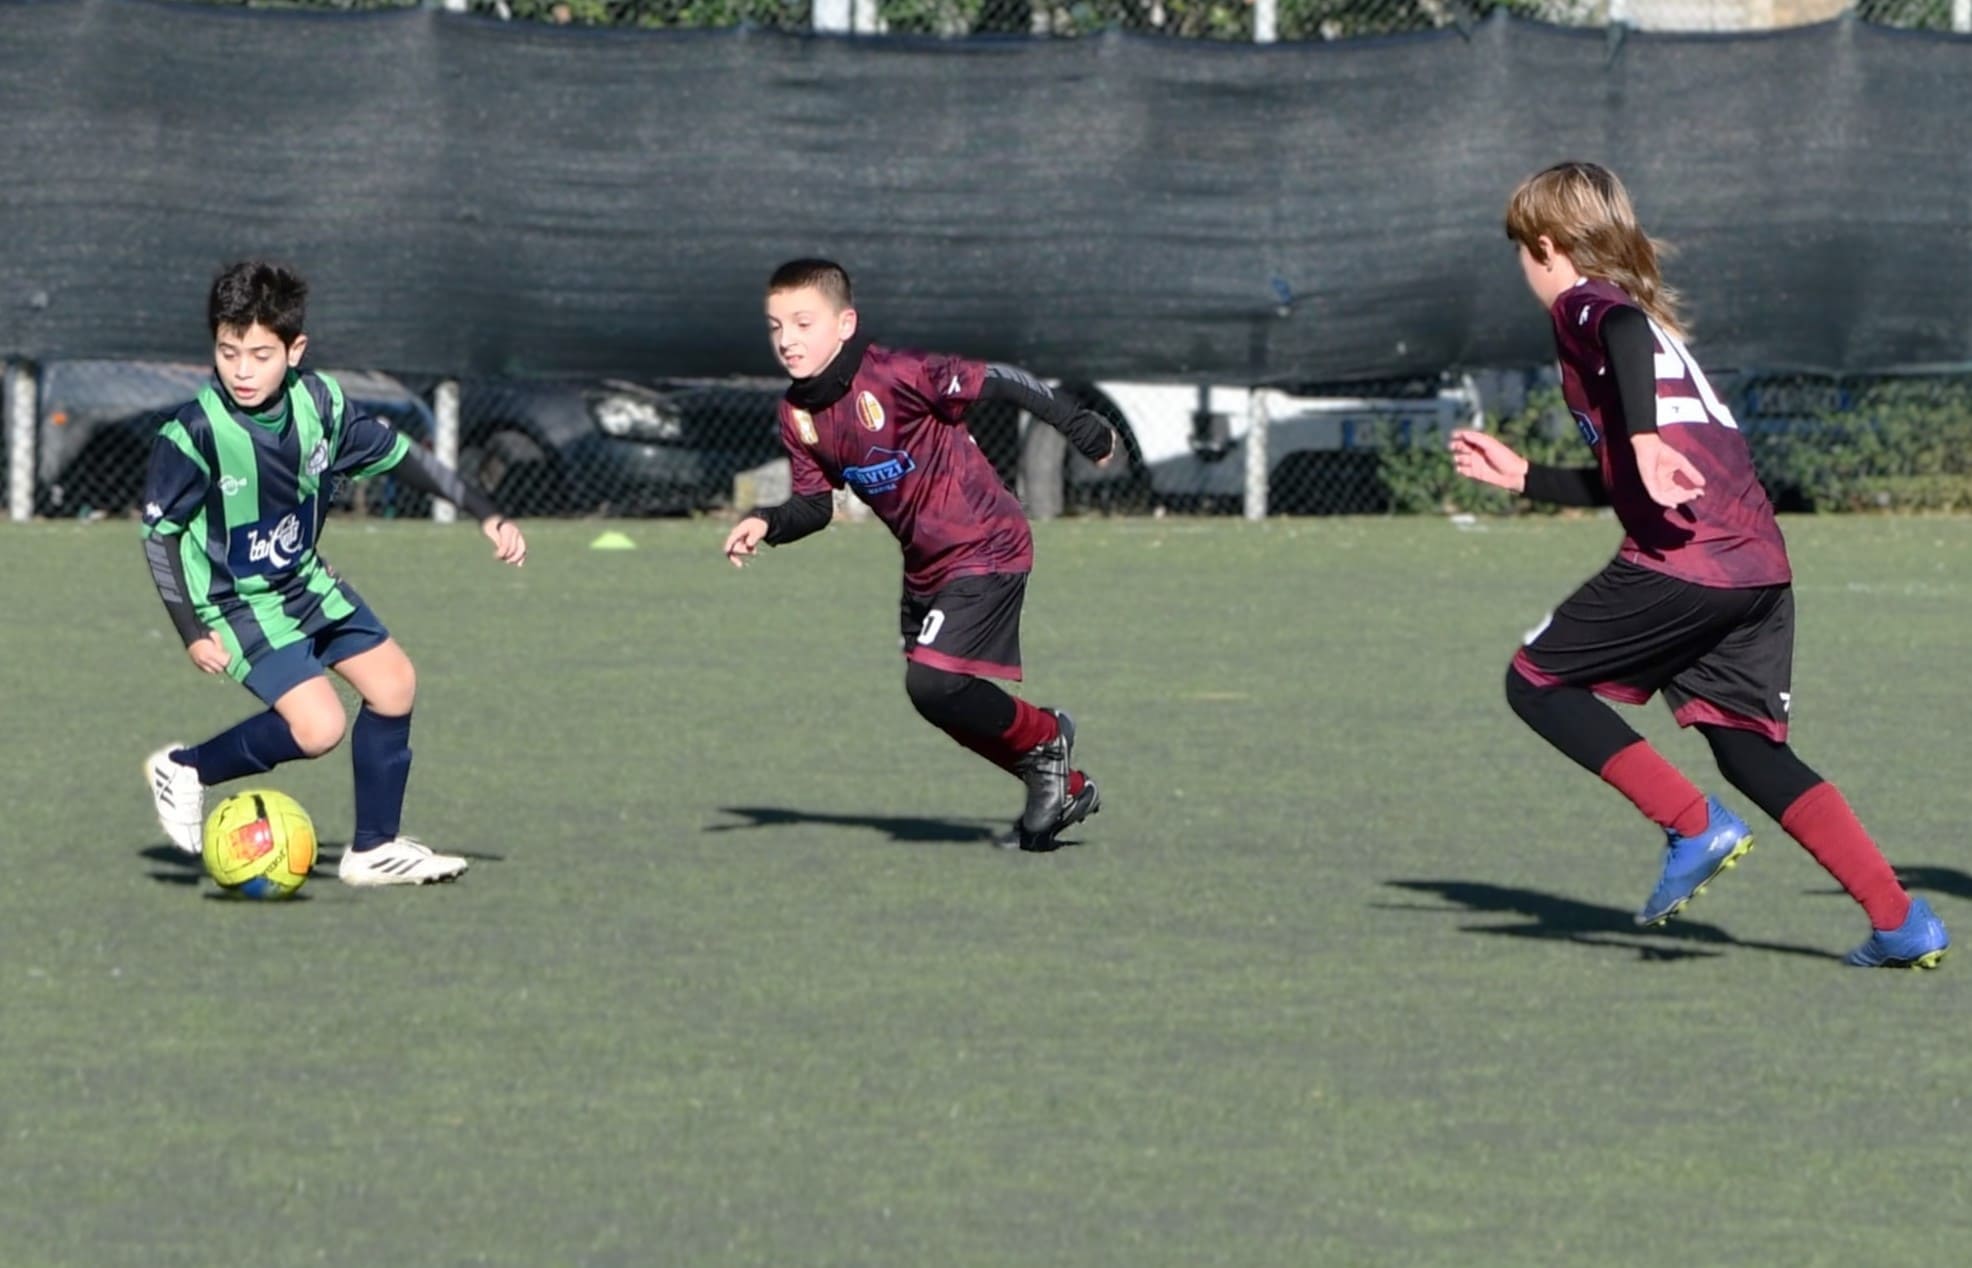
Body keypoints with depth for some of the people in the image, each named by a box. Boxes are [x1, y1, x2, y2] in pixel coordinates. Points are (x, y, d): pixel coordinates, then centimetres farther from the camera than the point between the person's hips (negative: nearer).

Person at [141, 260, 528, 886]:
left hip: (307, 582, 7)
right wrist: (192, 632, -20)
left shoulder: (319, 403, -12)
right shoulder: (193, 435, -27)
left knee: (393, 683, 11)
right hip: (237, 602, -7)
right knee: (317, 726, -19)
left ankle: (374, 848, 25)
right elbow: (159, 532, -17)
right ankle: (184, 769, 4)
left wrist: (487, 514, 2)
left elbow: (398, 454, 2)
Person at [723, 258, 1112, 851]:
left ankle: (1043, 740, 7)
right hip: (925, 567, 8)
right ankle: (1065, 790, 33)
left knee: (932, 682, -20)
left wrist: (1082, 427, -14)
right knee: (940, 694, 14)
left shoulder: (892, 375, -25)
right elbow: (815, 505, 5)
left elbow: (997, 382, -19)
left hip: (985, 550, -8)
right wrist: (768, 525, -16)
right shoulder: (798, 414, -3)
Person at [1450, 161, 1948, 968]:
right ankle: (1901, 923, 1)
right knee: (1750, 750, 12)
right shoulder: (1644, 316, 31)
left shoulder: (1582, 304, 4)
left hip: (1681, 561, -9)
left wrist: (1644, 437, -36)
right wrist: (1521, 476, 41)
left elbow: (1628, 334, -23)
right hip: (1762, 563, 9)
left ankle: (1695, 826, -6)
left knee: (1536, 683, 6)